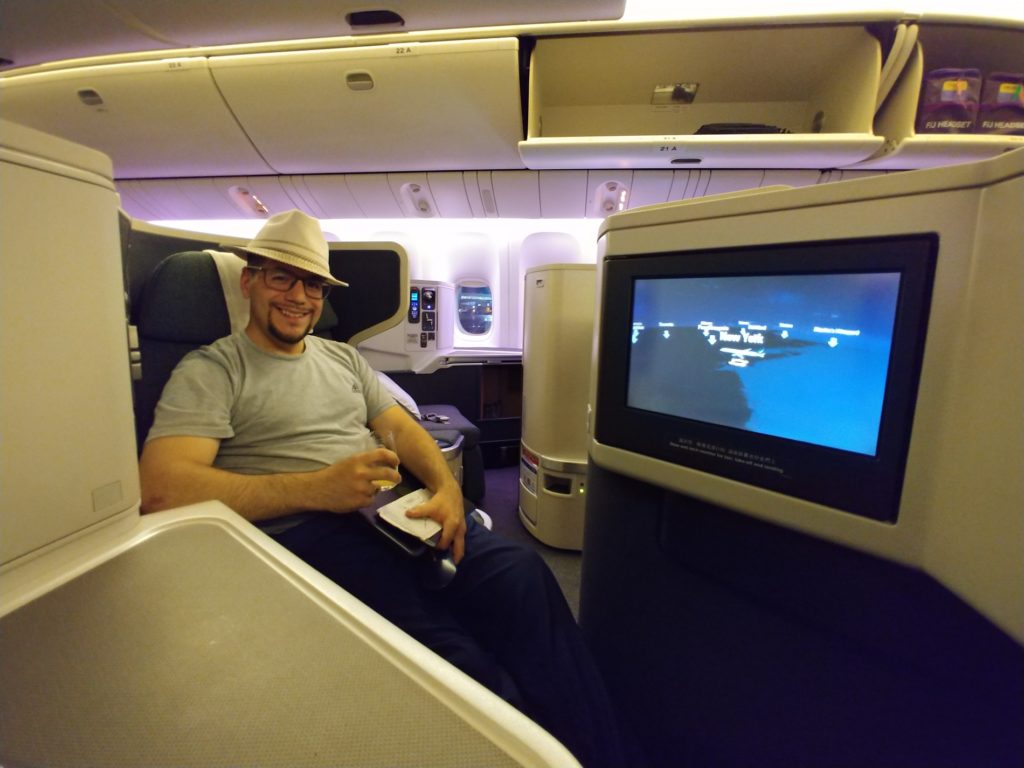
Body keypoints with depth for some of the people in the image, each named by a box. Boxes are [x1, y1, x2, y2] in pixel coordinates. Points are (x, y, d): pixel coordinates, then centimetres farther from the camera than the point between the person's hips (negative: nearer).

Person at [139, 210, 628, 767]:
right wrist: (316, 487, -20)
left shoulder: (344, 358, 23)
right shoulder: (210, 371, 5)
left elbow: (403, 428, 15)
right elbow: (161, 489, -10)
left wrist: (447, 487, -6)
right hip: (303, 528, -4)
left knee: (521, 571, -21)